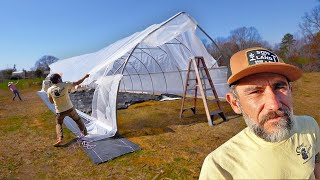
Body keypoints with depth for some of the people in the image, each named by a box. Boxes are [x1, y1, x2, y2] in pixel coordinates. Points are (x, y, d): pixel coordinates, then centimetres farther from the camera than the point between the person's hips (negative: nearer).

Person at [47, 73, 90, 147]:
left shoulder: (49, 90, -6)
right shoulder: (65, 84, -14)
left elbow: (51, 101, 8)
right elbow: (77, 83, -4)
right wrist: (85, 76, 8)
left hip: (59, 111, 1)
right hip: (70, 108, -1)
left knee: (58, 124, 22)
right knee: (78, 120, 21)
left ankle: (59, 139, 4)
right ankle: (85, 133, 29)